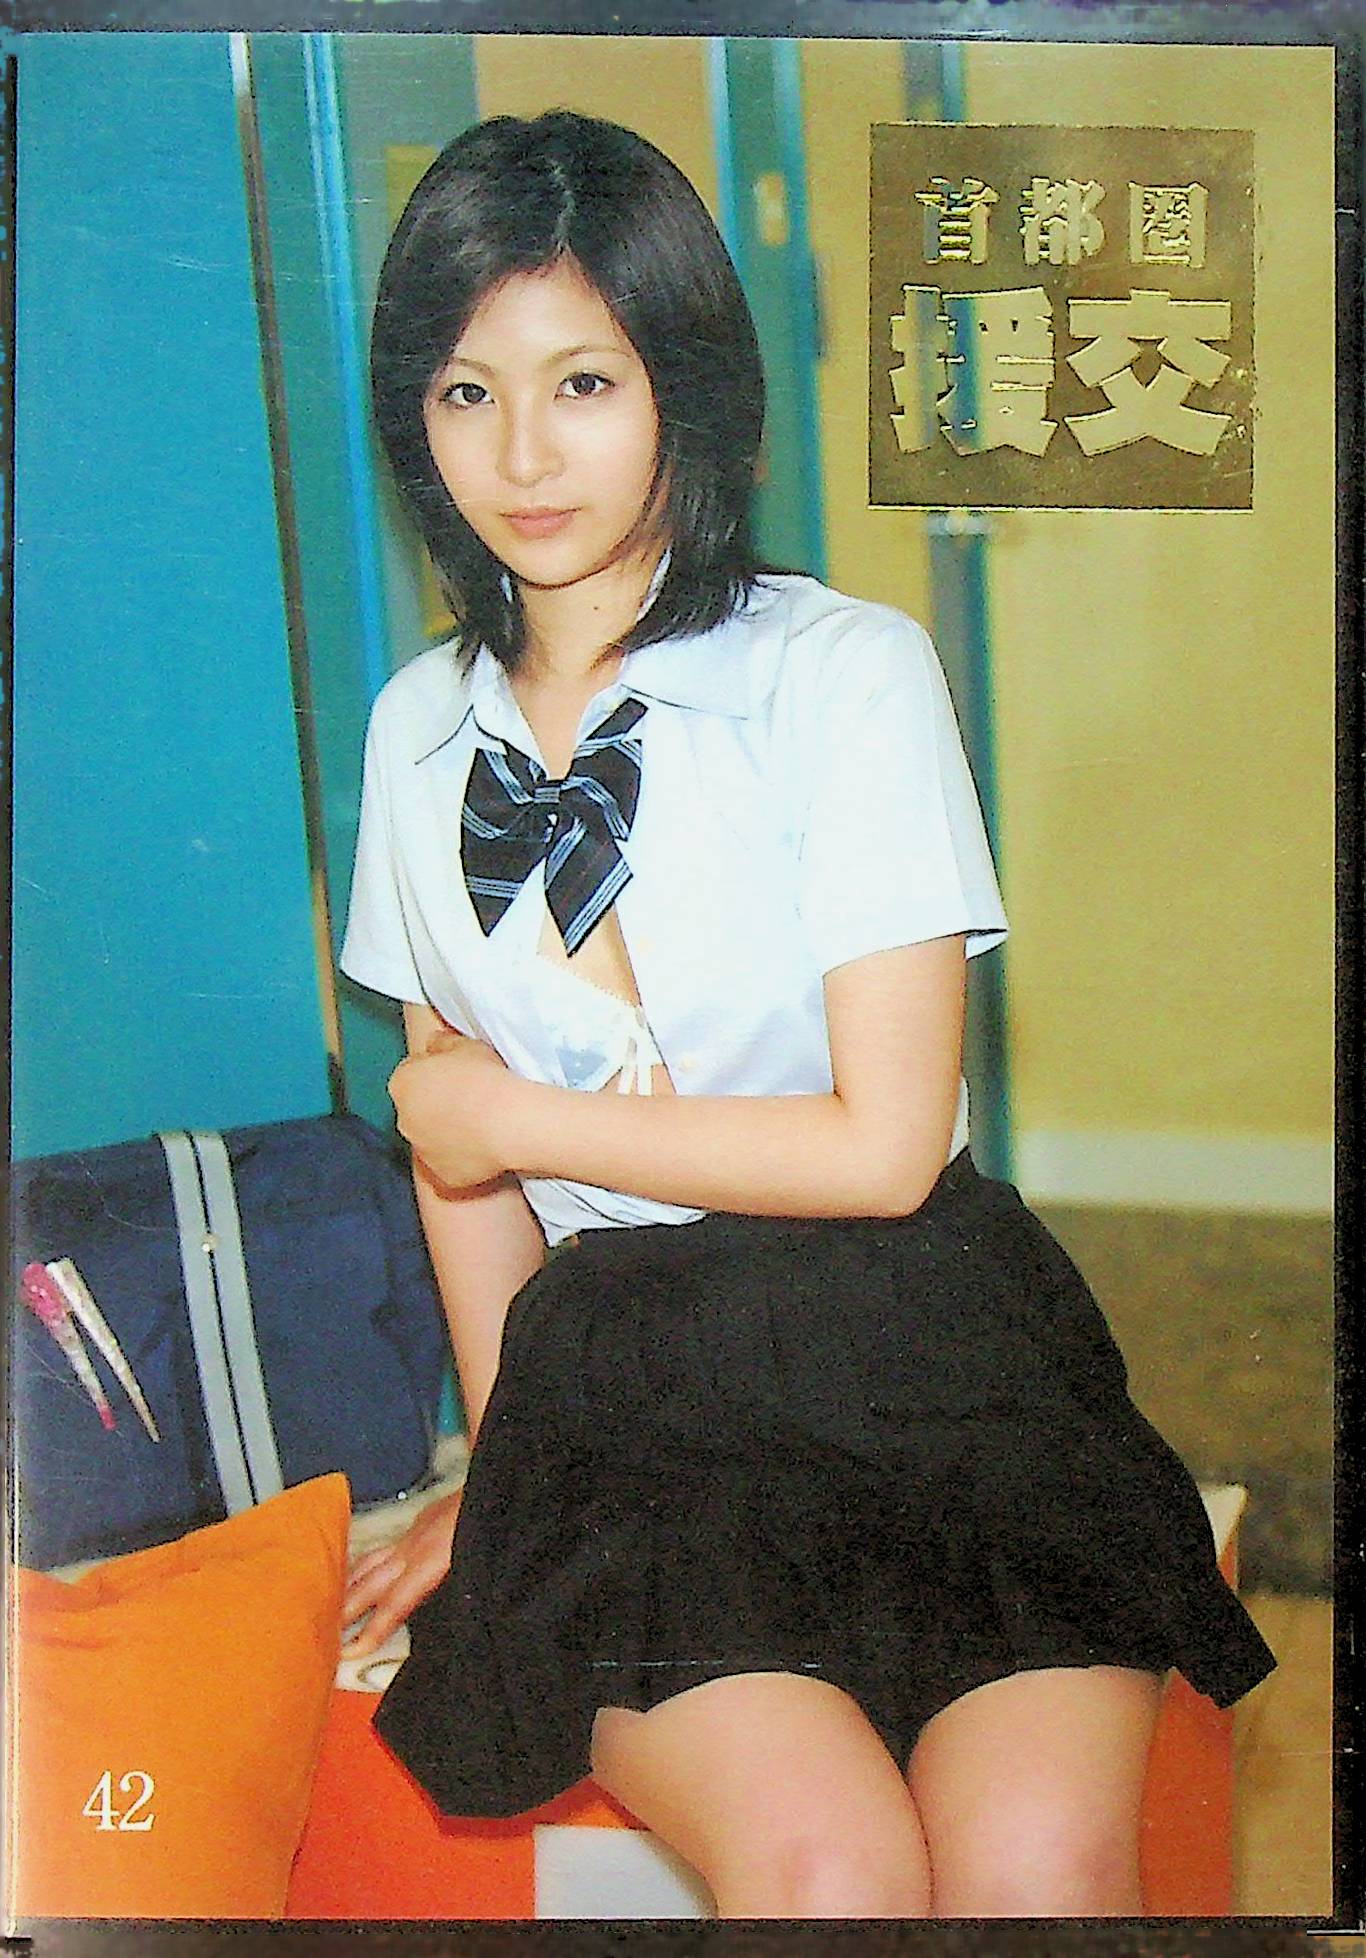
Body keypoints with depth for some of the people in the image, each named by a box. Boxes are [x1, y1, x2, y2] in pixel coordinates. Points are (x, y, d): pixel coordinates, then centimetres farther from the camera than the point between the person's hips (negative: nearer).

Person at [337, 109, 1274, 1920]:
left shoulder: (847, 672, -5)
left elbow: (886, 1143, -9)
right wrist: (500, 1463, 17)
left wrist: (520, 1116, -3)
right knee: (825, 1863, -25)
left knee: (1038, 1857, -26)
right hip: (620, 1392, 2)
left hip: (913, 1352, -1)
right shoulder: (420, 732, 10)